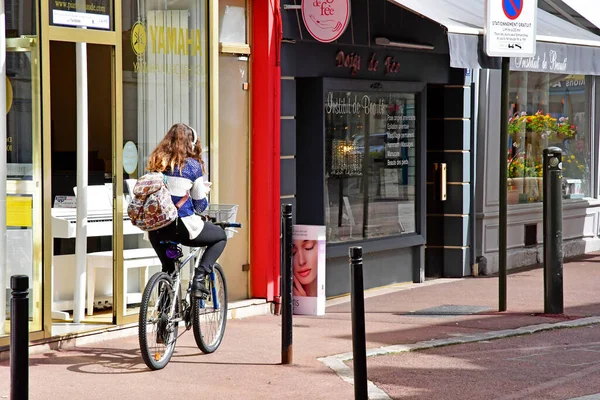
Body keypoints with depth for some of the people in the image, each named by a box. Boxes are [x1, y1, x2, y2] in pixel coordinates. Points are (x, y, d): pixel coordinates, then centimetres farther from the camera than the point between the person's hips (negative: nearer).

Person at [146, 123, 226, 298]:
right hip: (182, 228, -5)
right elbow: (200, 206, 0)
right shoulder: (192, 165, -4)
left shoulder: (156, 162, 7)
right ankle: (199, 277, 2)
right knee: (221, 236, 19)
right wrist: (204, 191, 22)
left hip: (156, 230, 5)